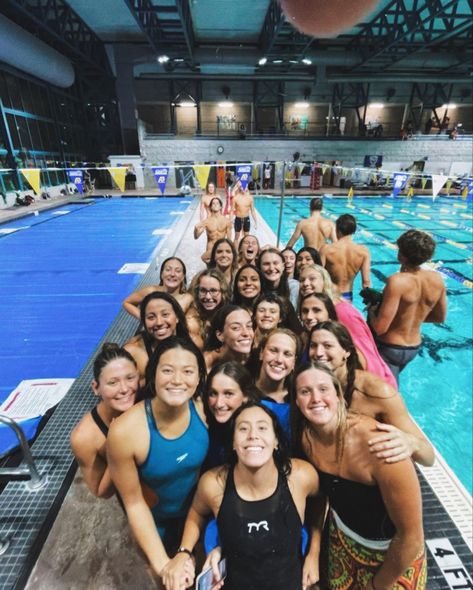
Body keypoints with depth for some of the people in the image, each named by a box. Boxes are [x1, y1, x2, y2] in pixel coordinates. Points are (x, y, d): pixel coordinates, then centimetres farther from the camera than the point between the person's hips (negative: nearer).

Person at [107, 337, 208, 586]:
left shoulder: (205, 409, -27)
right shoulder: (125, 431, -35)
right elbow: (133, 502, -20)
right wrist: (163, 565, -18)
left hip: (198, 510, 2)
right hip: (155, 521, -2)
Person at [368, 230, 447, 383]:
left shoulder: (397, 281, -28)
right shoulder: (437, 279, -7)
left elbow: (380, 328, -27)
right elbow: (440, 318, 8)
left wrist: (371, 310, -8)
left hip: (389, 348, -7)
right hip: (414, 347, 7)